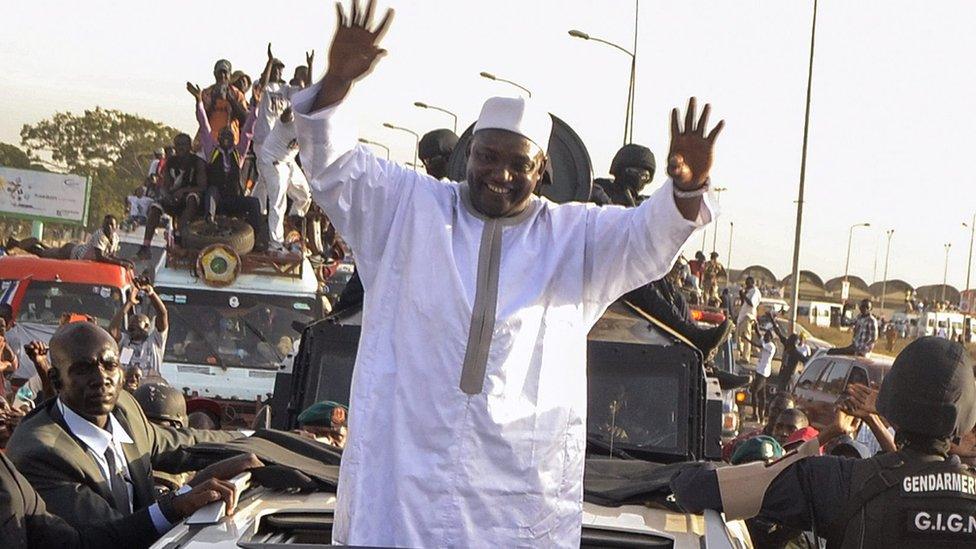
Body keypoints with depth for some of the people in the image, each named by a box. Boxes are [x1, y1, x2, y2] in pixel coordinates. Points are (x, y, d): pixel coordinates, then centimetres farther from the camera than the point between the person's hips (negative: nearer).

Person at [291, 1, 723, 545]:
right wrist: (338, 81, -16)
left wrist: (688, 187, -22)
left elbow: (649, 238, 1)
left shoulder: (575, 235, 12)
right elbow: (337, 167, 1)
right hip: (405, 455, 0)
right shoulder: (409, 207, 9)